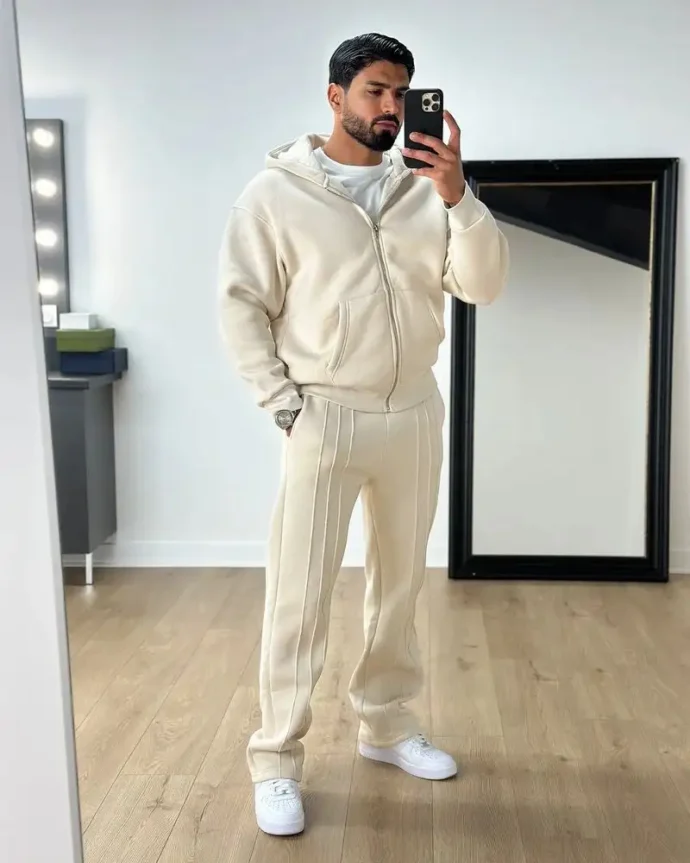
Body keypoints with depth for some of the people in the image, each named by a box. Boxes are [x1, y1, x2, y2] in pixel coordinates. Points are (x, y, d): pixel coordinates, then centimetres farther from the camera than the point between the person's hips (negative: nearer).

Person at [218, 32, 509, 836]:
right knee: (299, 595, -1)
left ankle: (386, 725, 34)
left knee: (400, 581, 15)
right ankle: (276, 762, 14)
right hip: (324, 417, -4)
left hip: (413, 414, 4)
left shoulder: (425, 188, 4)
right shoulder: (276, 191, -5)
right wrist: (282, 401, -10)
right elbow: (241, 304, -4)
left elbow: (483, 285, -3)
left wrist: (457, 196, -16)